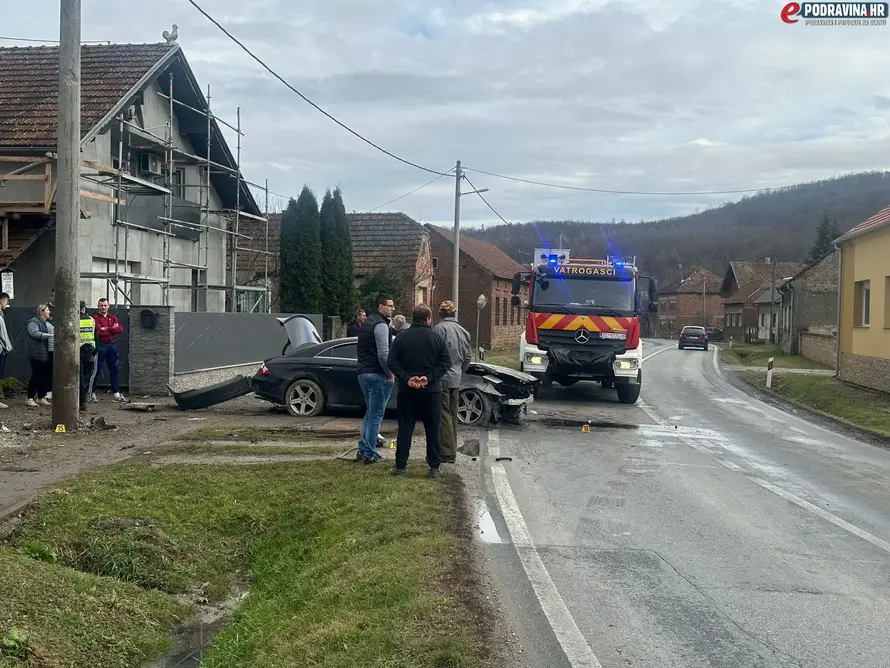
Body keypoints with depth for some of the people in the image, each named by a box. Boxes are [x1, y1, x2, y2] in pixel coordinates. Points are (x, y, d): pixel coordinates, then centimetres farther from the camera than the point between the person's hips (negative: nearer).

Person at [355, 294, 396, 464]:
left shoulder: (366, 322, 18)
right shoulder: (381, 324, -13)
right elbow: (383, 353, -21)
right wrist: (390, 374, -12)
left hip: (363, 373, 9)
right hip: (377, 375, -9)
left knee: (370, 414, 18)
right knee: (375, 416, -3)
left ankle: (363, 450, 19)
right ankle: (370, 454, -1)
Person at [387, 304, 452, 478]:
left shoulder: (402, 337, 1)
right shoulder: (437, 338, -2)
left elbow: (392, 361, -6)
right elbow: (446, 362, -9)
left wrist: (406, 378, -11)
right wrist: (429, 377, -13)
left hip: (407, 390, 1)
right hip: (431, 390, -1)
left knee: (405, 427, 8)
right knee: (433, 429, 6)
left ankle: (400, 465, 8)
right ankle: (435, 467, 7)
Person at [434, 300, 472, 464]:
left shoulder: (440, 328, -13)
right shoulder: (463, 331, 11)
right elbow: (468, 357, 15)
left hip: (442, 379, -8)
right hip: (456, 380, 8)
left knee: (444, 416, -4)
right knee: (452, 416, 15)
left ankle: (447, 454, -5)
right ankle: (451, 451, 23)